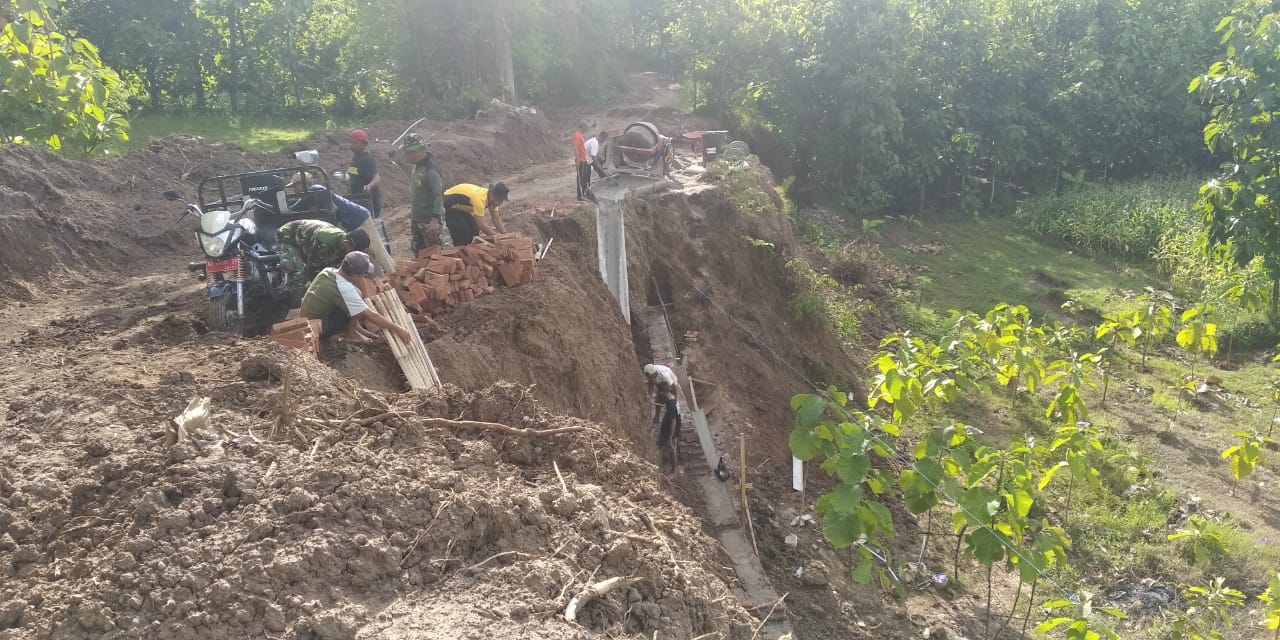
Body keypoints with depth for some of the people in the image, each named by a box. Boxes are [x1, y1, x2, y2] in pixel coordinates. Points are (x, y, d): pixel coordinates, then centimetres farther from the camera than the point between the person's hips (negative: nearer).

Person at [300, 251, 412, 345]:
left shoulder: (328, 270, -3)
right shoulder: (344, 289, -26)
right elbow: (370, 316, -23)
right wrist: (398, 330, -17)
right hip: (318, 328, -8)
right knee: (356, 294, -15)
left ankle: (356, 327, 14)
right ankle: (349, 334, -1)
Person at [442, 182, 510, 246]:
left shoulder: (492, 198, -11)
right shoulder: (479, 199, -37)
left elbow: (496, 219, -3)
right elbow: (482, 225, -35)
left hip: (461, 205, 9)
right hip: (450, 204, -9)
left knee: (474, 232, 8)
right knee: (461, 237, -13)